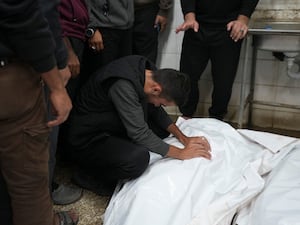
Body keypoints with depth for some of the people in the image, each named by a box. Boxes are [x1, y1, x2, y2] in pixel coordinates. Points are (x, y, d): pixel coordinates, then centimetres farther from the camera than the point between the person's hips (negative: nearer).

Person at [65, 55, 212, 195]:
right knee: (139, 158, -32)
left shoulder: (147, 71, -7)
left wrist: (183, 138, -1)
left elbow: (156, 111, 7)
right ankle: (91, 176, -4)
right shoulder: (123, 86, -33)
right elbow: (140, 134, -30)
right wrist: (180, 153, -21)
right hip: (87, 140, -9)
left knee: (162, 128, 3)